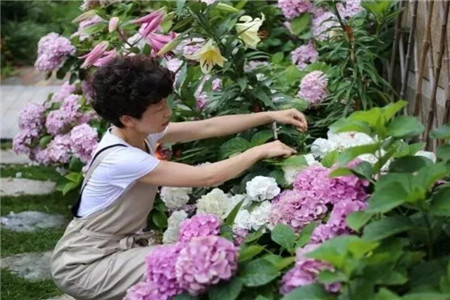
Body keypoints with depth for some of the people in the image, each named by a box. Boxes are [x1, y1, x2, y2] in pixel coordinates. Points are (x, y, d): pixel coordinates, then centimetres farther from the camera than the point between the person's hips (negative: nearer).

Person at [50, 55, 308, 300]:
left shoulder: (141, 132, -3)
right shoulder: (120, 159, -30)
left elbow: (209, 127, -1)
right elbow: (208, 177, -29)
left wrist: (272, 116, -5)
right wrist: (261, 151, -19)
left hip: (119, 246, 9)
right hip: (84, 265, -9)